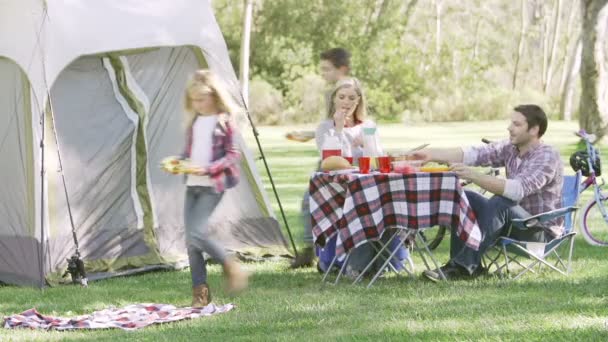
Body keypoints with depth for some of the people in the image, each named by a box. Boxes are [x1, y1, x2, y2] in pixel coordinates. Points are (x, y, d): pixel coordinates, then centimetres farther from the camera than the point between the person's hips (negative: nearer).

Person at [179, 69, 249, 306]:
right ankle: (200, 291, 9)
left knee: (197, 233, -19)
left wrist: (208, 169, -20)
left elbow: (232, 155, -9)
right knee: (190, 240, 3)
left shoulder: (224, 122, -6)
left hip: (212, 186, -7)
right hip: (192, 185, 7)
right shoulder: (193, 122, 13)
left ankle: (230, 267, 1)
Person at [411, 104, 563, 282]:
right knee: (463, 198, -6)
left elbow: (517, 189, -34)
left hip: (542, 231, -8)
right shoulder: (510, 148, 2)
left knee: (499, 203, -33)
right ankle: (469, 266, -14)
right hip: (513, 223, 8)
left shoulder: (548, 157, -20)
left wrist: (474, 176, -41)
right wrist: (432, 154, -20)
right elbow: (473, 154, -8)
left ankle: (464, 265, -32)